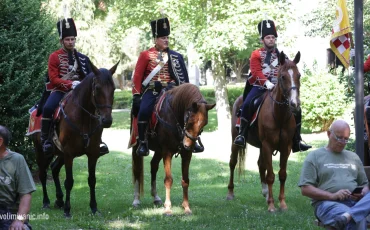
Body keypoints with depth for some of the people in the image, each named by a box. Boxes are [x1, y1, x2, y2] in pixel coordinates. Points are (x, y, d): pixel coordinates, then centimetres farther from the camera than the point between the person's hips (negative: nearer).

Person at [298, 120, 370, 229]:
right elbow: (305, 189, 0)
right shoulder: (315, 156, 9)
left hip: (355, 202, 6)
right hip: (327, 202, -6)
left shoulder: (353, 157, 25)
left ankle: (347, 216, -50)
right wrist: (332, 196, -14)